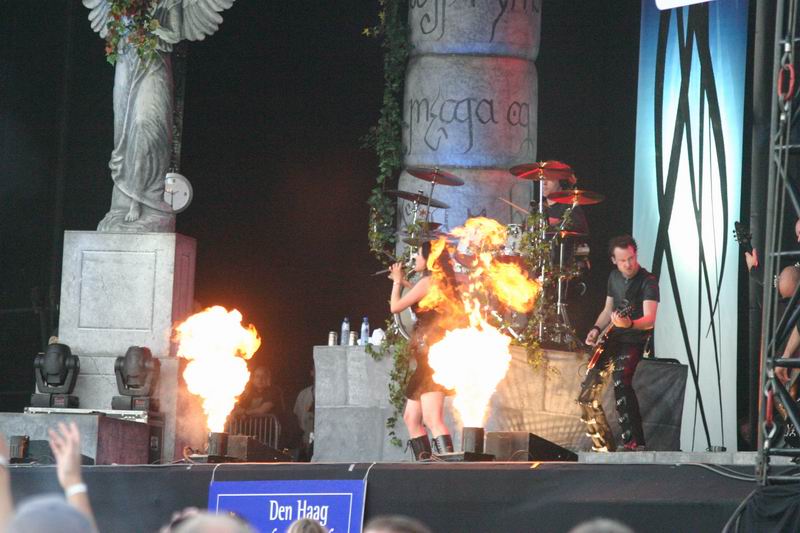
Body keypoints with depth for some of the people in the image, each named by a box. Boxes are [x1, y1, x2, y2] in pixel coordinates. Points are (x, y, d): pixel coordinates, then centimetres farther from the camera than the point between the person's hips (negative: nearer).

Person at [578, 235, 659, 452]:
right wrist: (596, 329, 2)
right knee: (587, 394, 4)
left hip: (634, 342, -7)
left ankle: (634, 443, -31)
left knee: (620, 382, -32)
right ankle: (604, 447, 18)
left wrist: (629, 324, -47)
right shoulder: (614, 277, 7)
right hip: (613, 340, 7)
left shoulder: (648, 282, -15)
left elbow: (649, 320, -27)